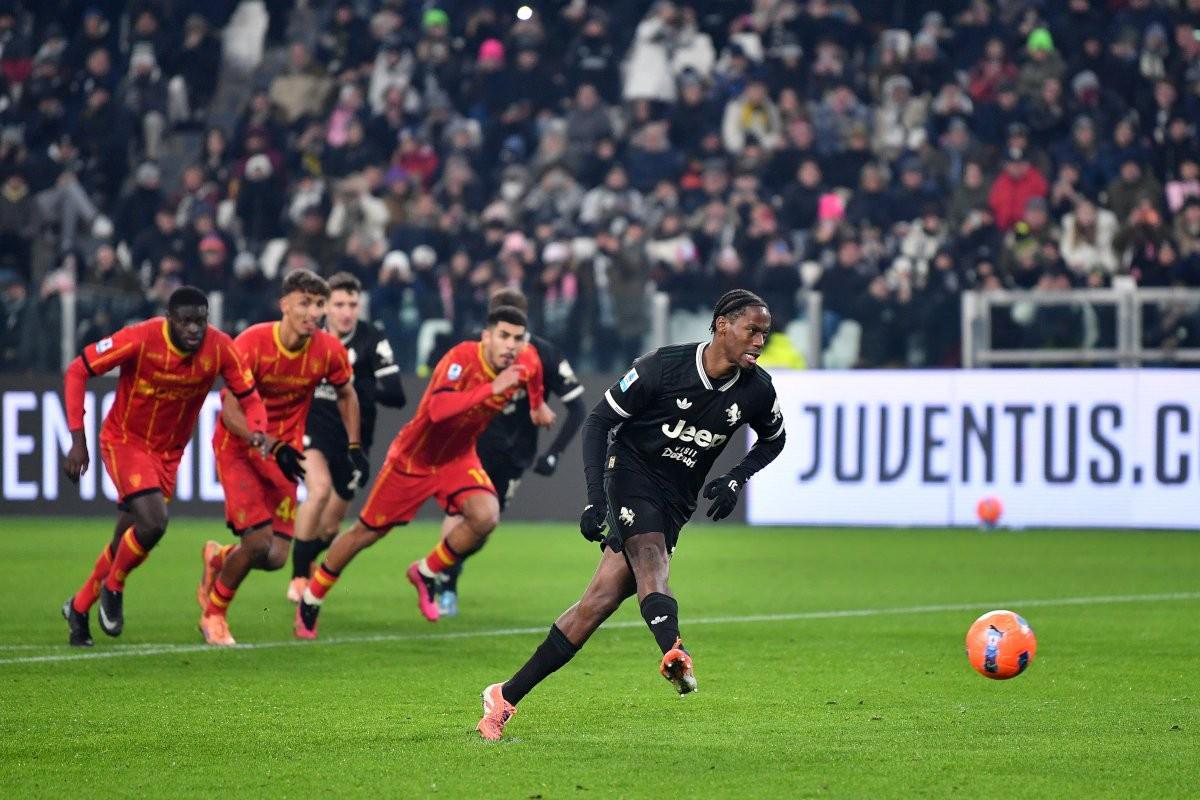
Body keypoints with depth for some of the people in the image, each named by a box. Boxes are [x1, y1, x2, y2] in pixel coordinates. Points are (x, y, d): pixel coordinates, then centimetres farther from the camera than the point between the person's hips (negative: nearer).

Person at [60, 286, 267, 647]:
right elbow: (77, 371, -16)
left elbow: (249, 397, -4)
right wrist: (78, 439, -19)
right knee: (153, 522, -23)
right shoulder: (140, 339, -24)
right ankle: (112, 588, 4)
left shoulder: (220, 347, -15)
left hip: (168, 451, 4)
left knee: (126, 541, 9)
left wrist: (256, 431, -28)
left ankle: (79, 607, 32)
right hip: (124, 441, -4)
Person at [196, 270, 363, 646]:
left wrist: (354, 446, 5)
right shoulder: (252, 343, -21)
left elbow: (346, 395, 13)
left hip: (284, 452, 4)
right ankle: (214, 614, 7)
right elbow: (230, 412, -22)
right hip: (238, 448, -4)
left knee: (276, 556, -5)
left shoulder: (329, 350, -8)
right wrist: (274, 447, -32)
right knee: (259, 540, -19)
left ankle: (219, 559, 31)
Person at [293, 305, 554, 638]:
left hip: (458, 457, 5)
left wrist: (537, 404, 29)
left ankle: (426, 574, 4)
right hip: (414, 457, -5)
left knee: (485, 517, -23)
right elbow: (437, 408, -48)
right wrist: (491, 389, -52)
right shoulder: (462, 358, -32)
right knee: (367, 532, 7)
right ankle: (310, 601, 28)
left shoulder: (526, 361, -13)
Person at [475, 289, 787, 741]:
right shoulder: (663, 366, -15)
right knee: (649, 557, -34)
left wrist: (735, 479, 1)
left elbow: (773, 439, 19)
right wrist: (595, 499, -16)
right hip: (631, 475, -4)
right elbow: (599, 420, -8)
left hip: (674, 505, 4)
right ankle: (673, 653, -65)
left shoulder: (756, 390, -3)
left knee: (601, 600, -9)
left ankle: (506, 697, -3)